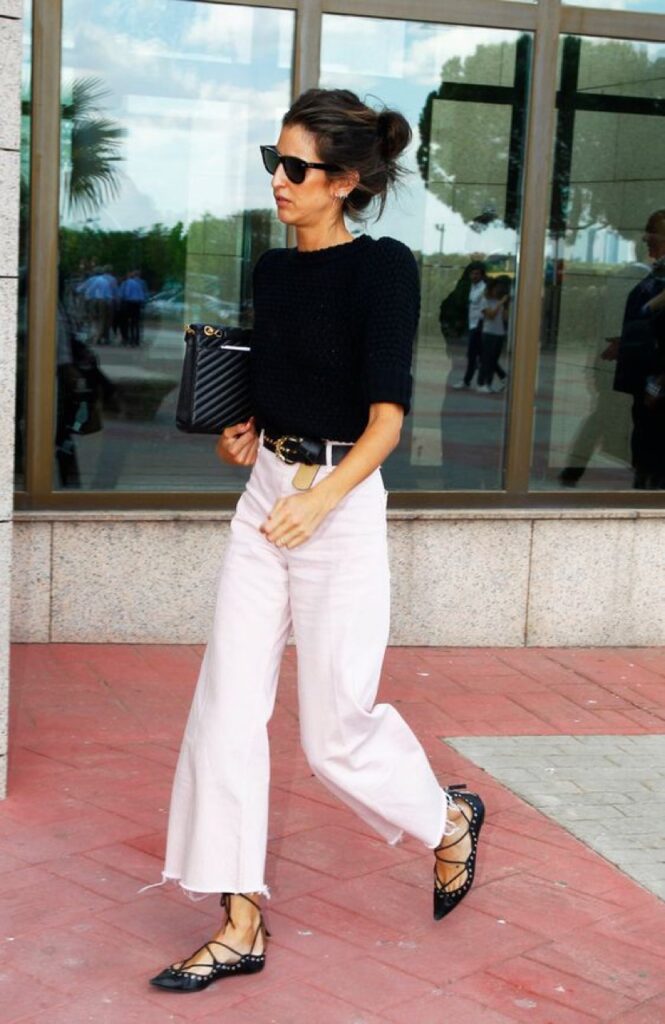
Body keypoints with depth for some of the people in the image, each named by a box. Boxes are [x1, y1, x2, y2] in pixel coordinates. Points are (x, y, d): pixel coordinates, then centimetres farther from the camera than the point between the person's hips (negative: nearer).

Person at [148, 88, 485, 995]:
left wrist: (321, 496, -30)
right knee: (227, 713, 1)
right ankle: (241, 926, 11)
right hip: (264, 503, 7)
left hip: (343, 508, -7)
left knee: (335, 733, 2)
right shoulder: (273, 270, 9)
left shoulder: (383, 268, -10)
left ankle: (450, 819, 32)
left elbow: (386, 416, -17)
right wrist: (244, 434, 3)